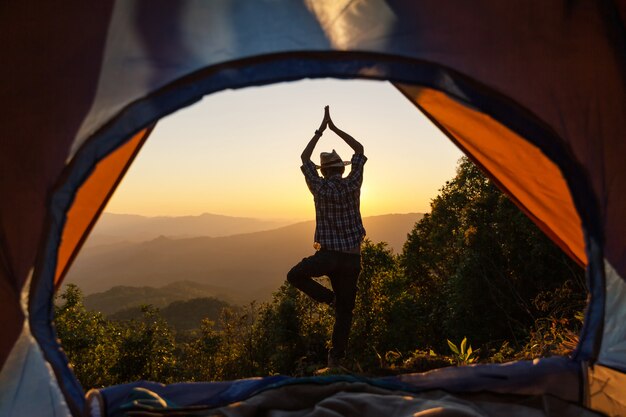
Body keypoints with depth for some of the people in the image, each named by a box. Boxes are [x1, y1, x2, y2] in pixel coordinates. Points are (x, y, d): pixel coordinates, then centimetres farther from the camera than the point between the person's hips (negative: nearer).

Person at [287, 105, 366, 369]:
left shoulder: (321, 188, -5)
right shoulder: (352, 184, -1)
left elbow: (304, 158, 9)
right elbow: (359, 150, 13)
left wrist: (321, 130, 12)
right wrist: (334, 127, 14)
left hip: (328, 255, -3)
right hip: (352, 258, 4)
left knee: (295, 275, 17)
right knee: (345, 311, 10)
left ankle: (328, 298, 3)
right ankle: (337, 357, 14)